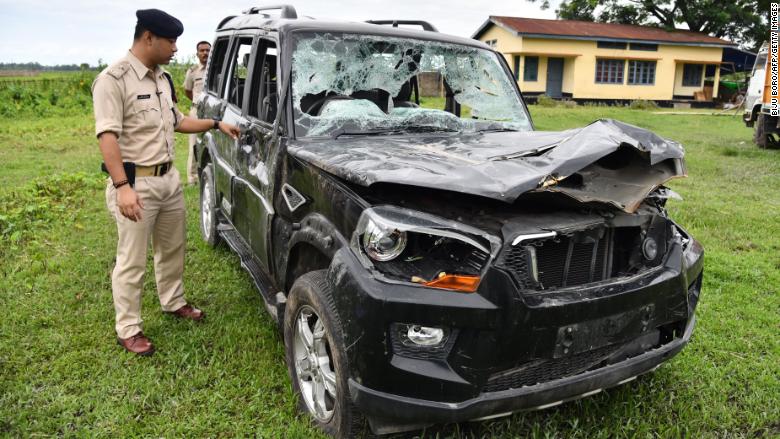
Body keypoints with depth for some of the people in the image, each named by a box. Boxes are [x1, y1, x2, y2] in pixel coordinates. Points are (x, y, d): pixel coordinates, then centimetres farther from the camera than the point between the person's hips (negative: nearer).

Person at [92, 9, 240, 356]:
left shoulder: (162, 79, 11)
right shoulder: (113, 79, -15)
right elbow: (107, 135, -21)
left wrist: (216, 124, 16)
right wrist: (122, 186, -28)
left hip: (169, 178, 8)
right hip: (135, 183, -8)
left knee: (172, 248, 20)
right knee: (132, 261, 2)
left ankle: (174, 303, 39)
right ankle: (128, 330, 14)